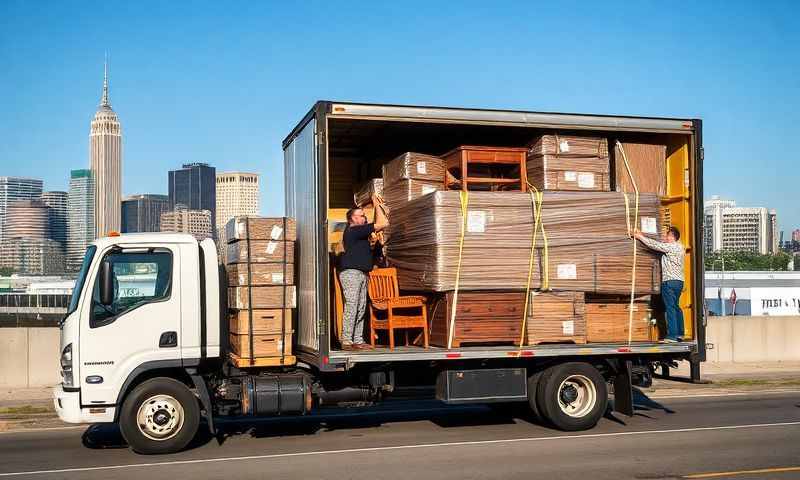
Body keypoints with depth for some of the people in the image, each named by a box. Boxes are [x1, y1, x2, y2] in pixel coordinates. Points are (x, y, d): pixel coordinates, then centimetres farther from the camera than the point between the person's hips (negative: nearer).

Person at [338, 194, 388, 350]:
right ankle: (346, 341, -13)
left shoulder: (360, 231, 19)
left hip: (361, 274, 10)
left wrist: (379, 205, 19)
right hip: (351, 272, -10)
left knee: (361, 308, 7)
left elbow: (383, 224, 27)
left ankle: (358, 340, 9)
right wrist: (377, 205, -4)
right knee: (351, 306, -12)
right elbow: (381, 224, -14)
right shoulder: (353, 231, -11)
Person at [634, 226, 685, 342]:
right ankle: (679, 333, 19)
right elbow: (659, 243, 19)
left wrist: (640, 236, -5)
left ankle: (672, 335, -11)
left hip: (670, 281, -10)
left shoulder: (671, 246, -12)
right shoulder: (679, 246, 16)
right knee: (675, 307, 15)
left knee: (670, 308, -9)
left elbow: (655, 245, -14)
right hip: (678, 281, 10)